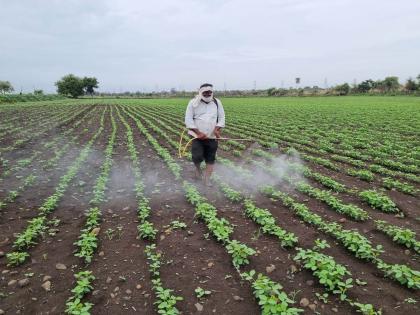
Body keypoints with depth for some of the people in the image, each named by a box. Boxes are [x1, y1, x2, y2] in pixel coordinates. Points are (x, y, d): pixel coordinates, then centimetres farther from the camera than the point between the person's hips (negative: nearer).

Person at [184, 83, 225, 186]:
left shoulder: (217, 102, 3)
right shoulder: (193, 103, -5)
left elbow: (221, 117, 5)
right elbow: (188, 120, -9)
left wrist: (217, 129, -13)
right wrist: (198, 132, -17)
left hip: (212, 136, 3)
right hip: (197, 135, -2)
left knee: (210, 159, 4)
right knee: (197, 157, -12)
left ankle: (207, 179, 18)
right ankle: (198, 168, 23)